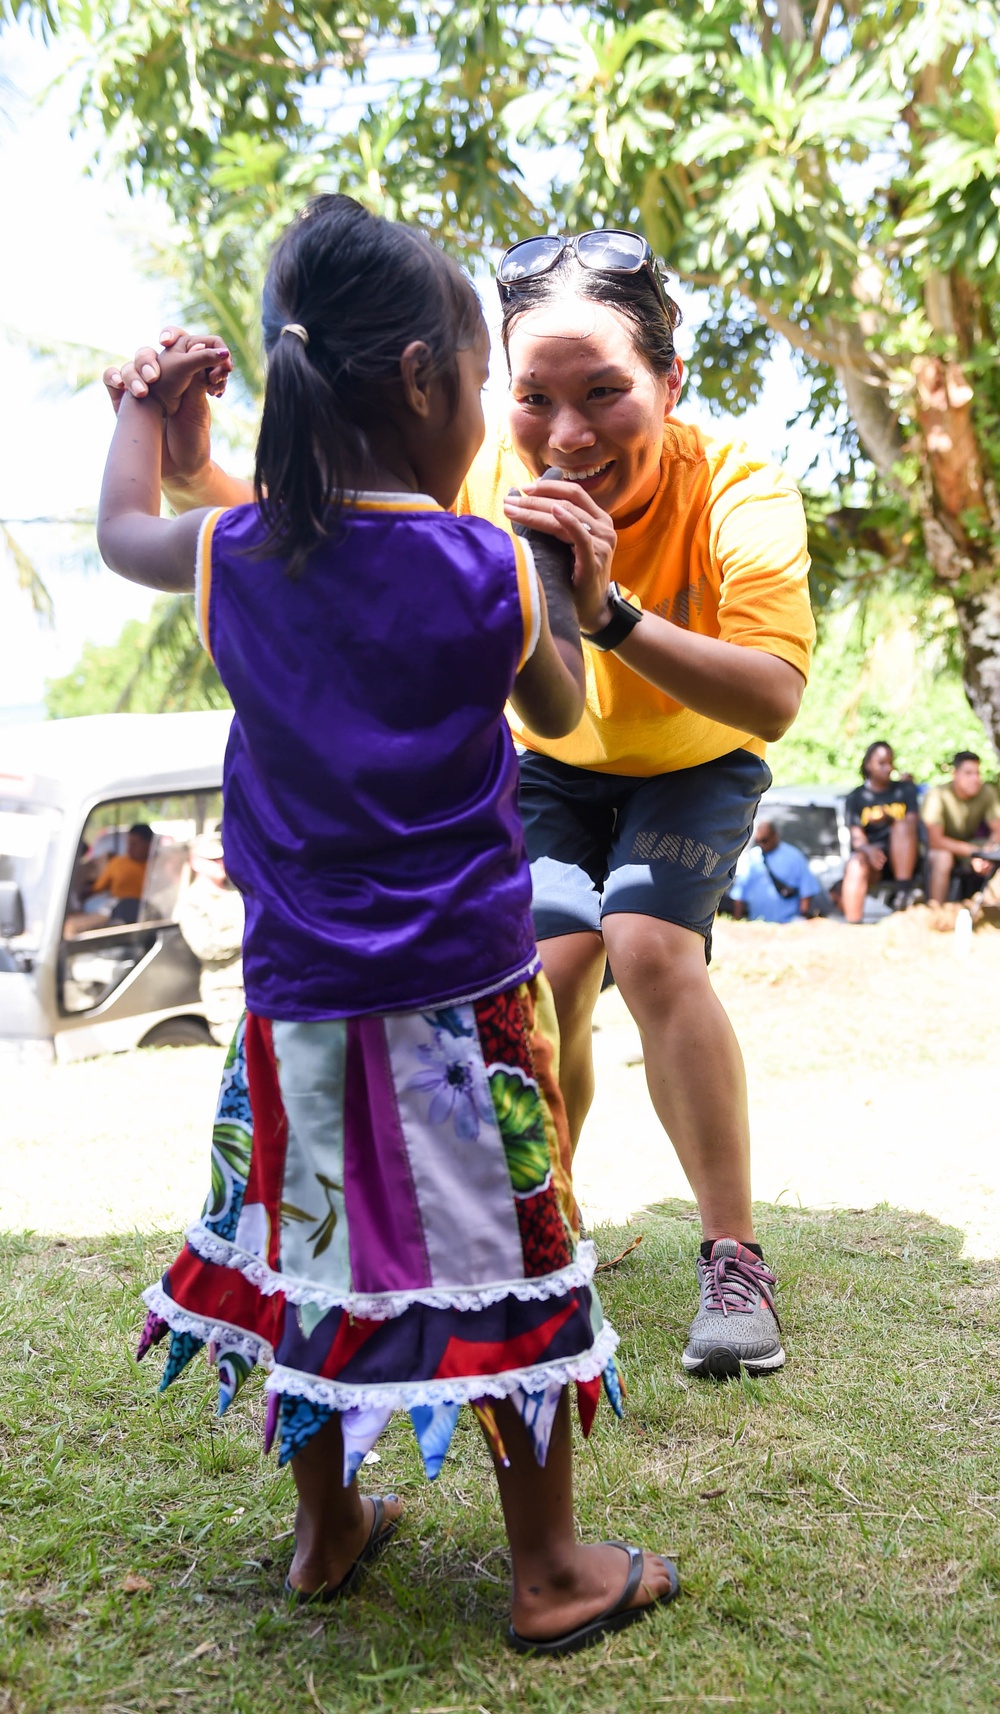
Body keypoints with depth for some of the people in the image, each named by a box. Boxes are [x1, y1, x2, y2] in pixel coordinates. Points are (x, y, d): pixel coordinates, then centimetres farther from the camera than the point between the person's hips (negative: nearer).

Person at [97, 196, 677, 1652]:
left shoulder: (237, 554, -2)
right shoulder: (490, 569, -12)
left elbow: (120, 531, 20)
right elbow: (560, 710, 6)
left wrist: (145, 406, 36)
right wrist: (557, 585, 21)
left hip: (296, 997, 4)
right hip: (461, 997, -4)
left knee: (310, 1253, 20)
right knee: (508, 1270, 9)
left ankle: (328, 1530, 38)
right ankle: (553, 1573, 25)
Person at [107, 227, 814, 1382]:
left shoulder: (737, 493, -34)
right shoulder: (489, 480, -27)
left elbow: (773, 699, -46)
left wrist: (610, 612, -58)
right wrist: (192, 469, -45)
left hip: (696, 765, -2)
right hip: (552, 764, 3)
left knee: (651, 945, -25)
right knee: (548, 965, -12)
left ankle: (734, 1258, -10)